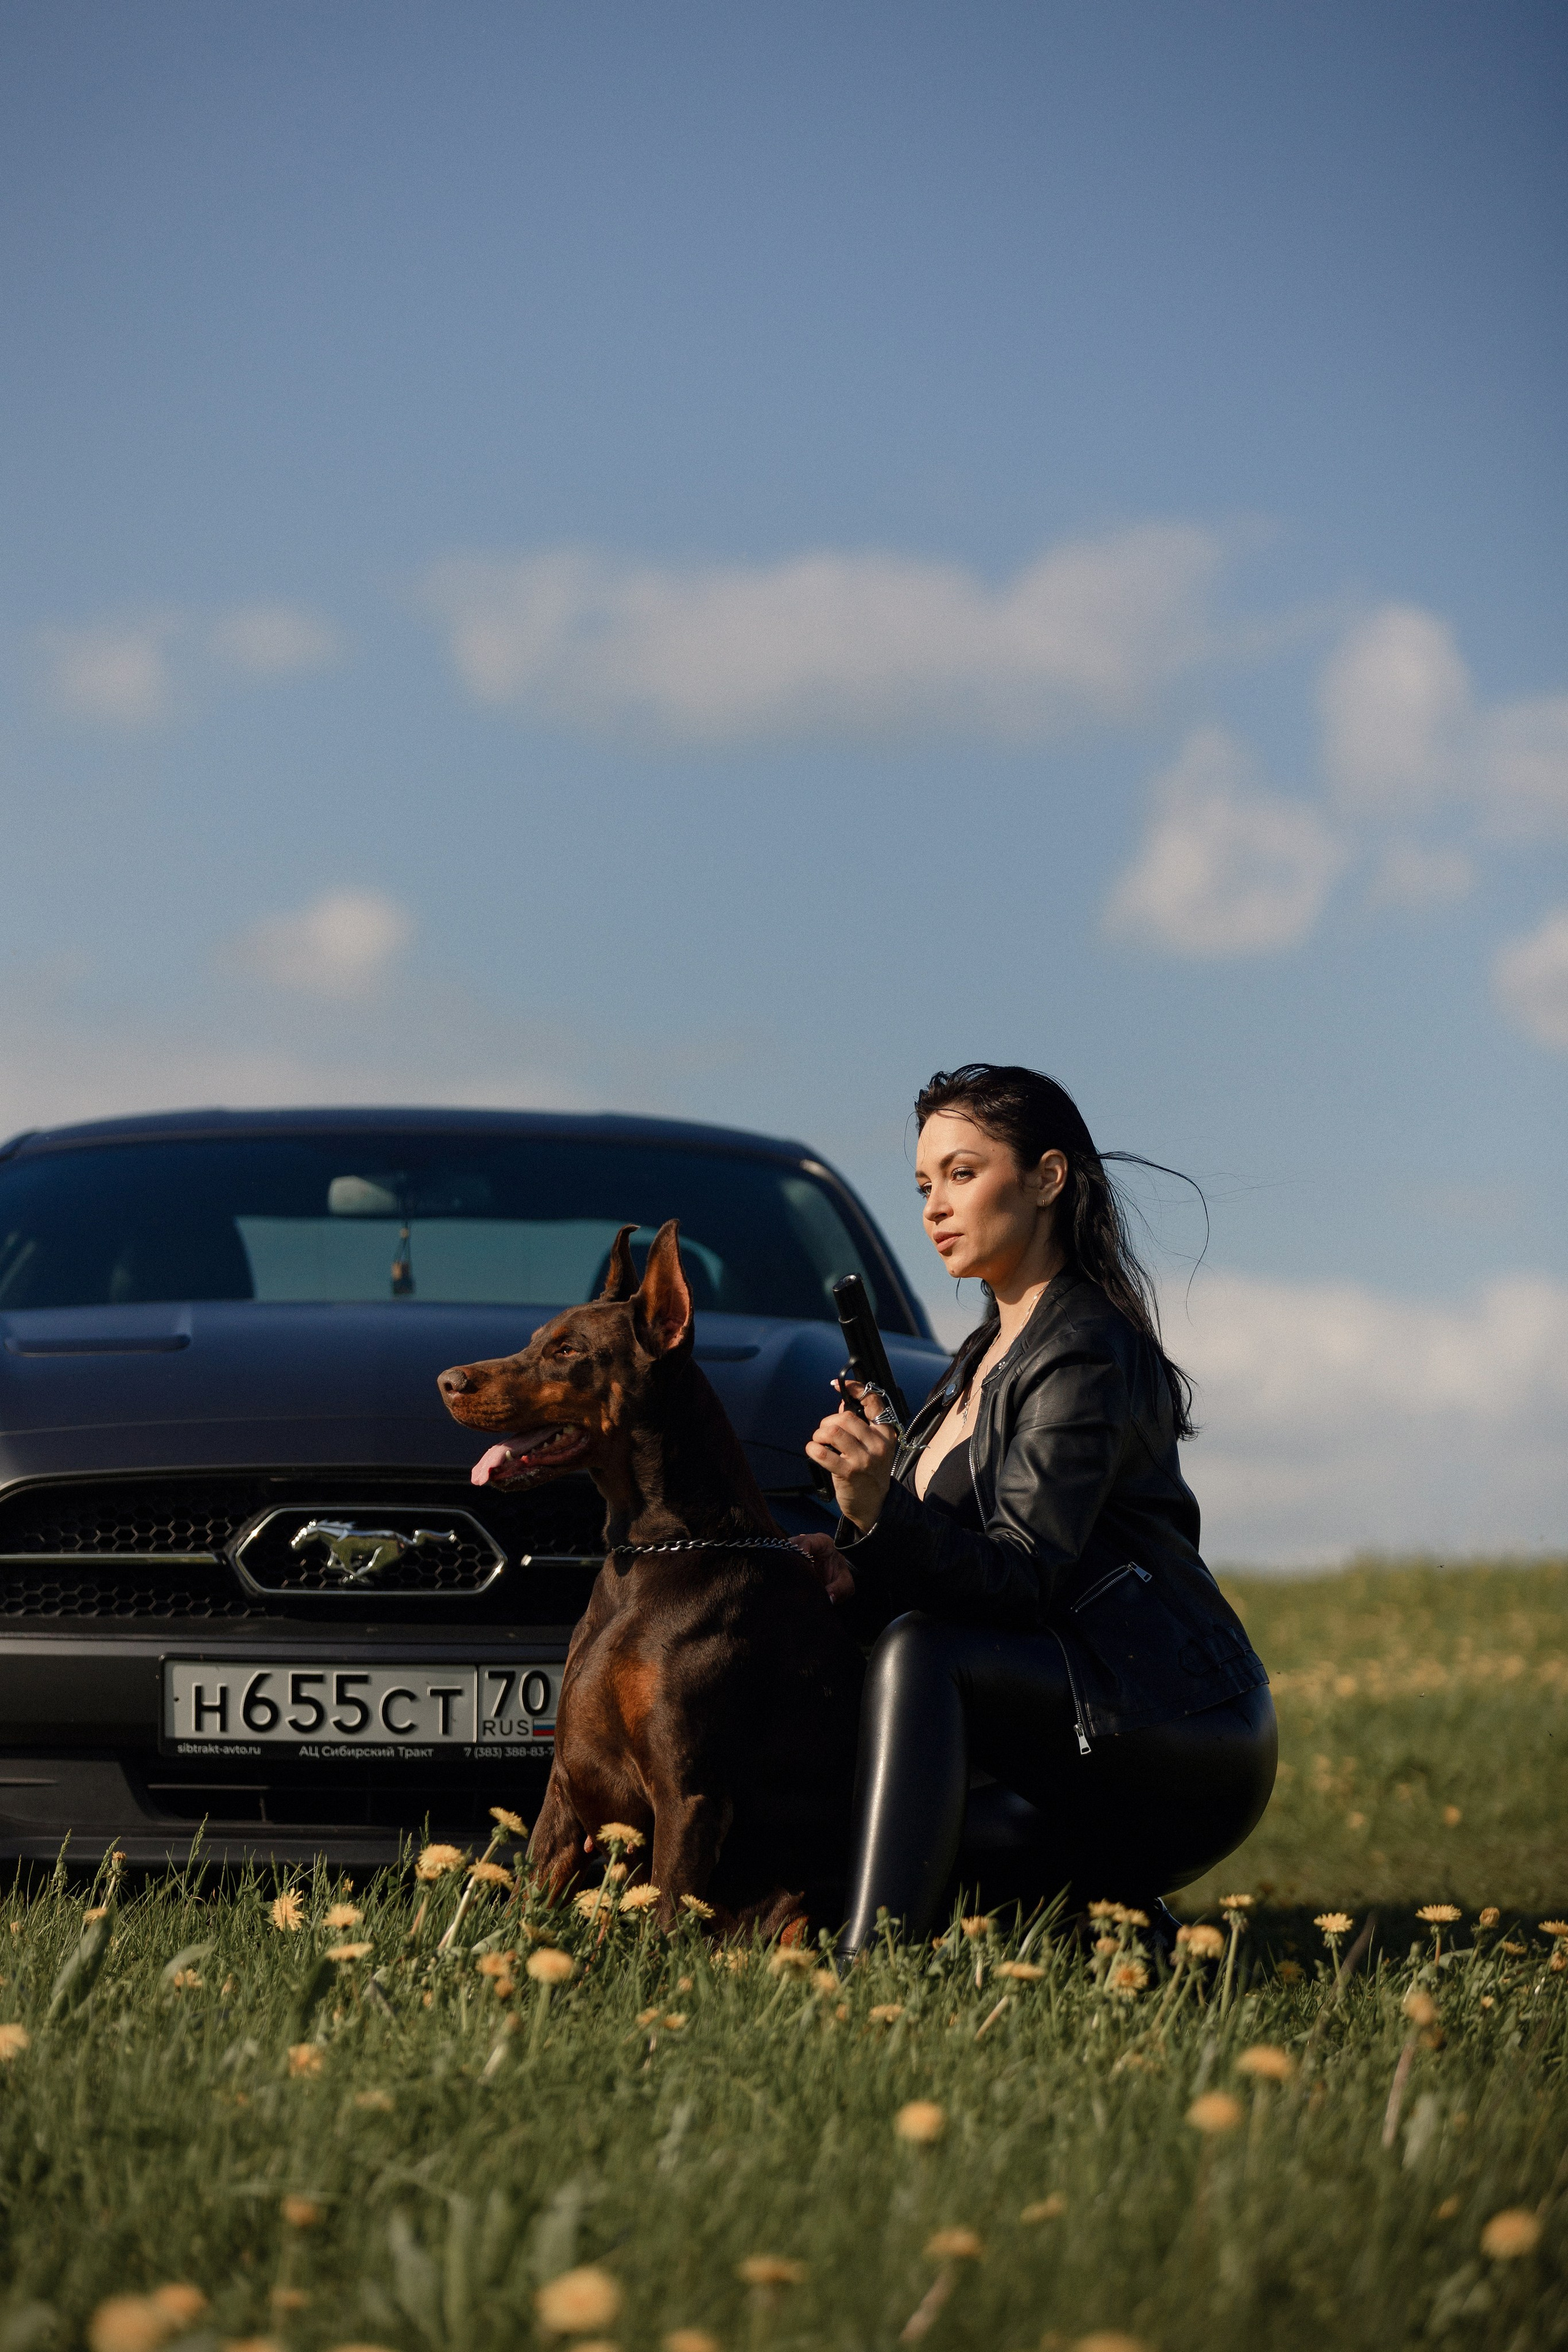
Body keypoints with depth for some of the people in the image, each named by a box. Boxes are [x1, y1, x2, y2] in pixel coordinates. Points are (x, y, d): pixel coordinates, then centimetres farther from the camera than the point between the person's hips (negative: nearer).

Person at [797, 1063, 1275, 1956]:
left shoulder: (1086, 1356, -12)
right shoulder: (989, 1355, 18)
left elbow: (1019, 1581, -22)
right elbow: (955, 1566, 17)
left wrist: (880, 1515, -36)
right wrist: (858, 1572, -4)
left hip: (1188, 1744, -10)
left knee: (920, 1656, -29)